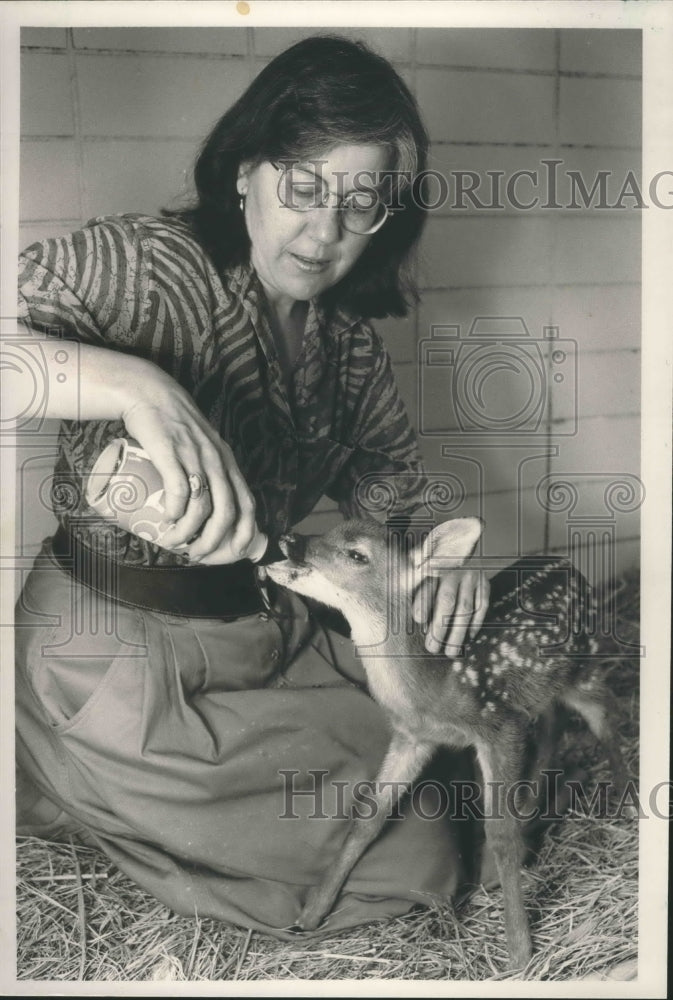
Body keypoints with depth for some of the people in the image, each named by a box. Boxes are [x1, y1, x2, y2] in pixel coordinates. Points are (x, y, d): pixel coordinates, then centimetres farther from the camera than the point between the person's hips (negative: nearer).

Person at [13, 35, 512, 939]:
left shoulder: (349, 338, 5)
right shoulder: (146, 264, -18)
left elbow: (393, 479, 9)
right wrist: (137, 386, -46)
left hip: (272, 640, 8)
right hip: (126, 664, -7)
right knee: (421, 858, -4)